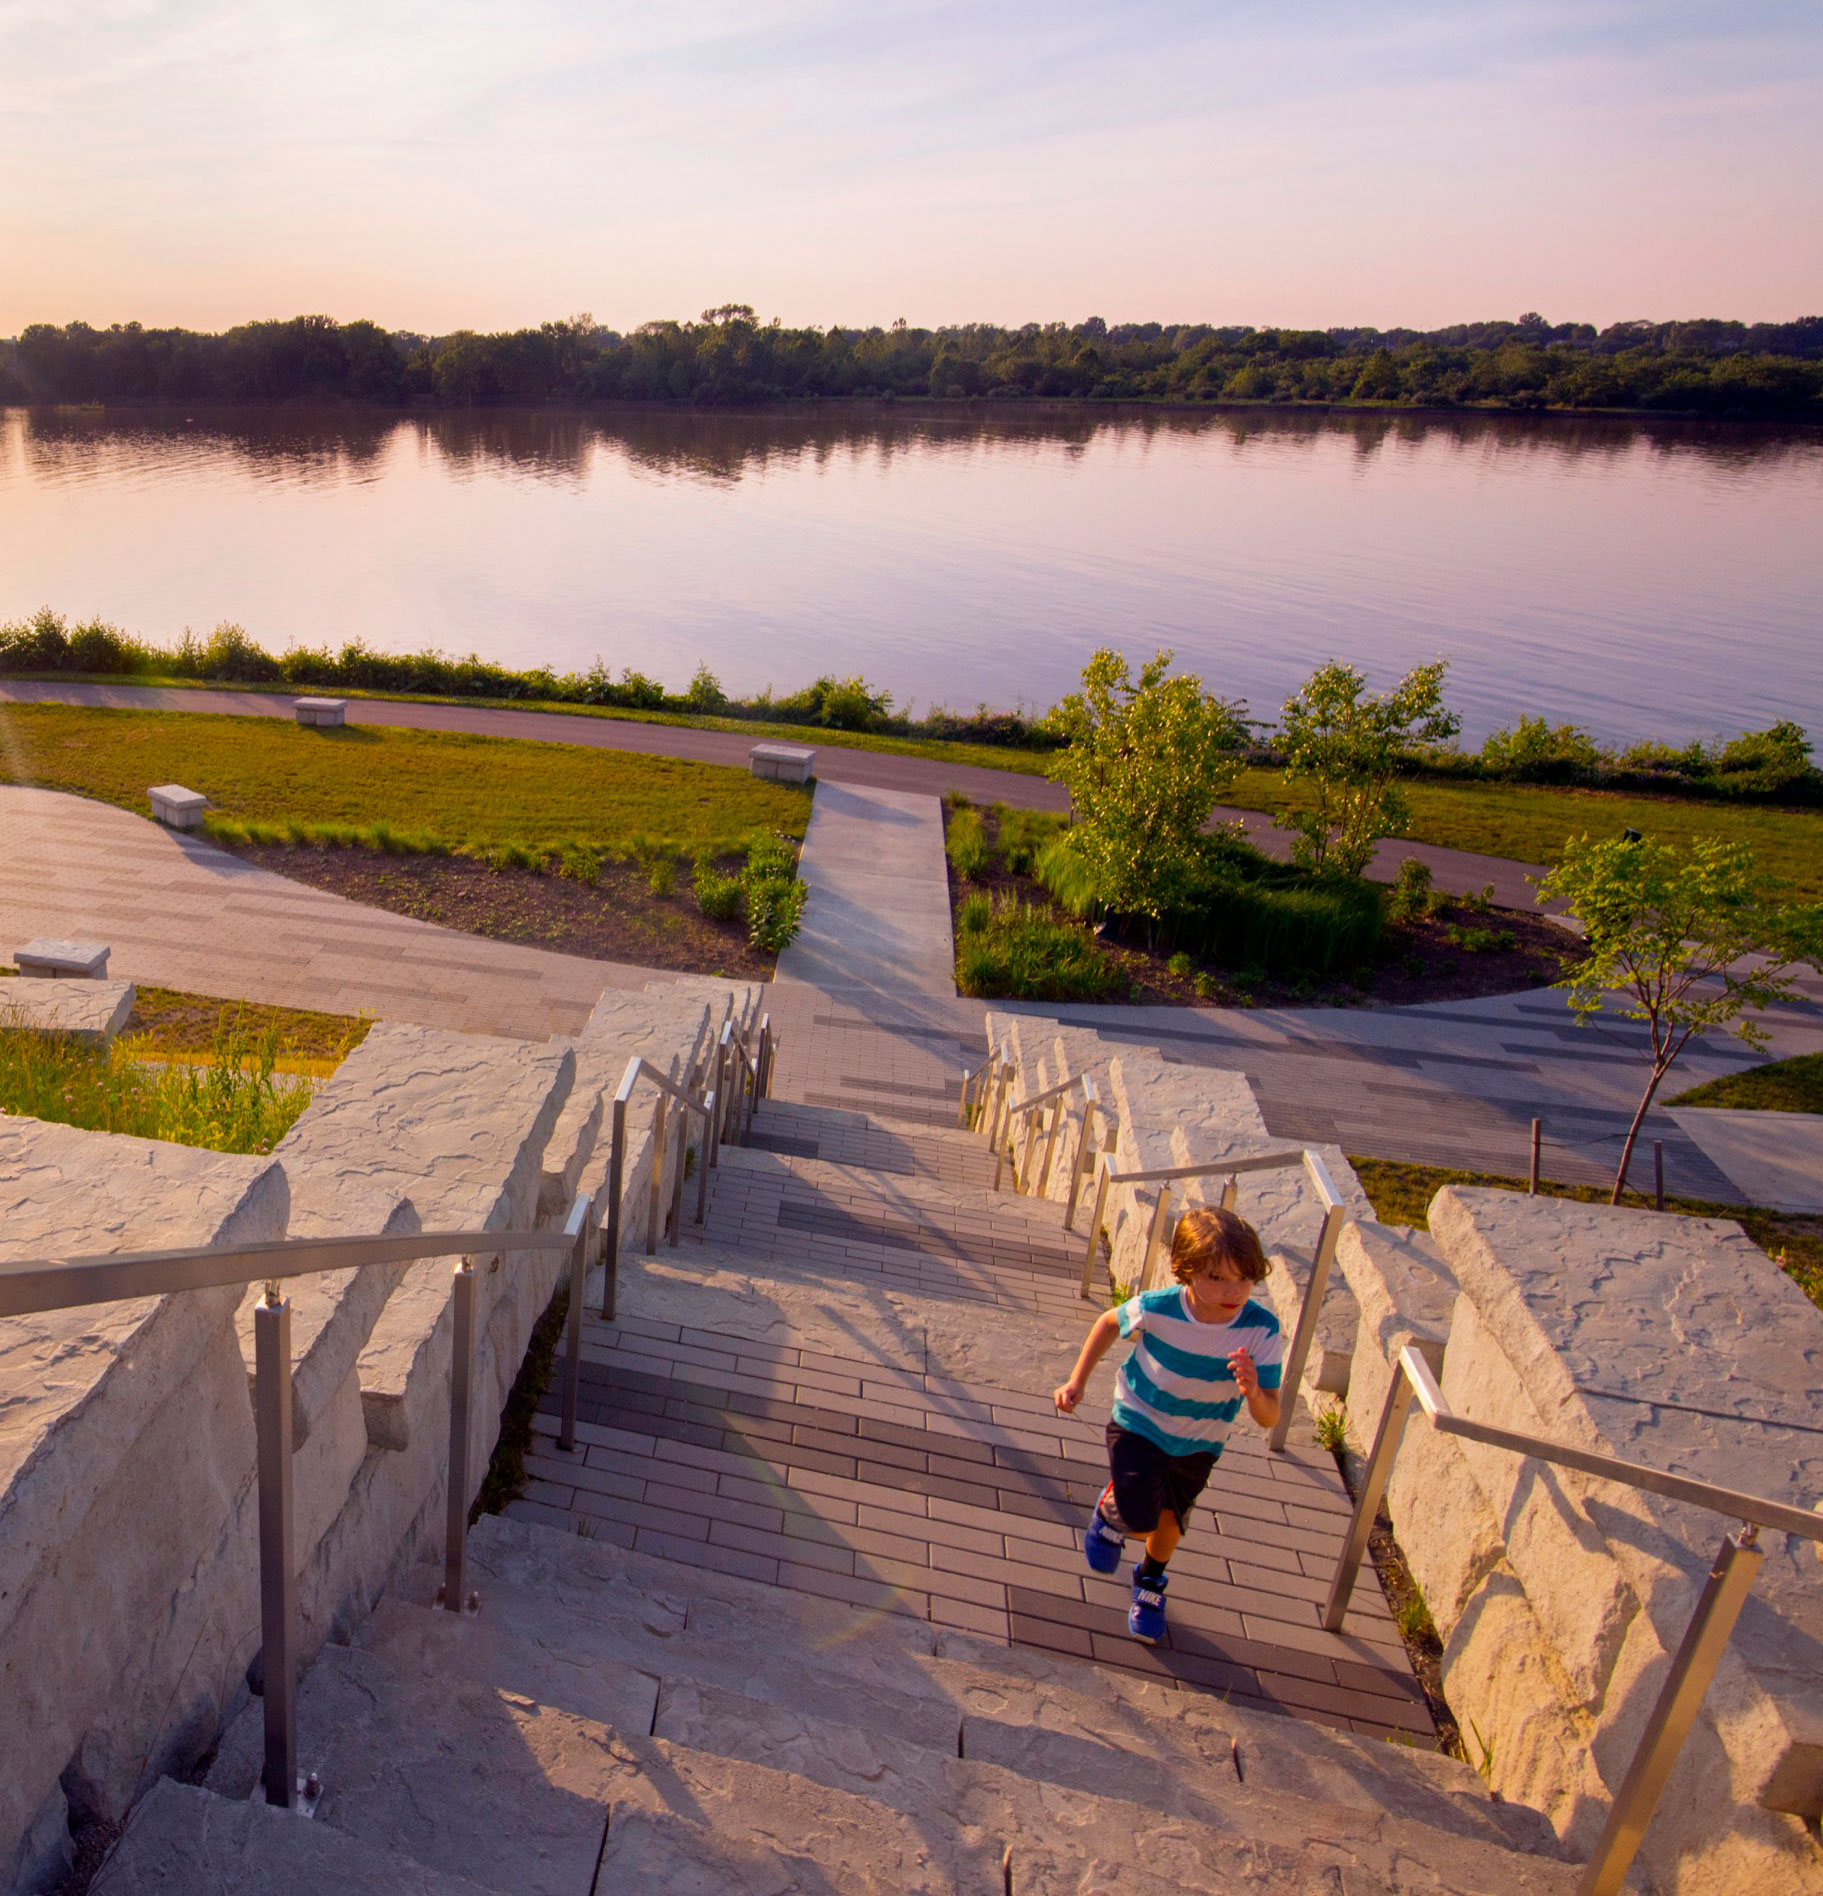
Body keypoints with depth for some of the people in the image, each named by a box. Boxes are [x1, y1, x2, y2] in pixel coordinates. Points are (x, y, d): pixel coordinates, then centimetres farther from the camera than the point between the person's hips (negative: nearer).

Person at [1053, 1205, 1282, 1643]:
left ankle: (1150, 1581, 56)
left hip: (1199, 1443, 2)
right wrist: (1078, 1380, -6)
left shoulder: (1262, 1331, -29)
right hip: (1139, 1423, -2)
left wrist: (1254, 1392, -49)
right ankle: (1112, 1507, 23)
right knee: (1141, 1522, -15)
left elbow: (1269, 1418, -27)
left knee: (1171, 1518, 22)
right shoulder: (1157, 1309, -31)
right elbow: (1110, 1322, -7)